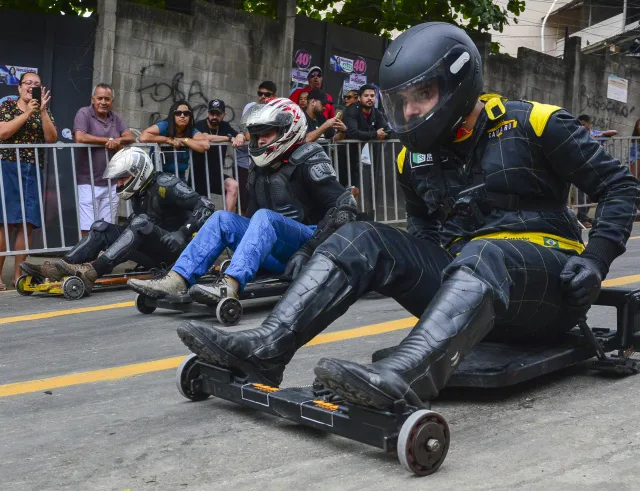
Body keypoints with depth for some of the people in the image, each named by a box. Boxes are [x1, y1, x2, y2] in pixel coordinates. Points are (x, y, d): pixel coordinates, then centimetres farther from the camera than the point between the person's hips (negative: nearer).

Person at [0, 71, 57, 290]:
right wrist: (27, 113, -11)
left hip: (34, 171, 4)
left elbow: (51, 138, 1)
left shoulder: (44, 111, 15)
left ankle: (18, 274, 7)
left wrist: (43, 110, -7)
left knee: (28, 224, 0)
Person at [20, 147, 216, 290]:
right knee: (101, 228, -2)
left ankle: (93, 271, -43)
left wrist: (184, 232, -27)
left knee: (140, 223, -33)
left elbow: (206, 205, -20)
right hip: (153, 252, 8)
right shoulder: (139, 192, 13)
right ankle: (59, 268, -21)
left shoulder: (165, 185, -12)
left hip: (174, 249, -8)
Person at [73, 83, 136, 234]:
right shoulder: (84, 113, -4)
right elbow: (80, 137, -19)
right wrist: (109, 140, -10)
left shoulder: (114, 117, 16)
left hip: (111, 183, 6)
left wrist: (118, 140, -14)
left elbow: (131, 137, 9)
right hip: (88, 183, -6)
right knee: (88, 231, -7)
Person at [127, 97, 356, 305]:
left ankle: (230, 287, -51)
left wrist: (308, 249, -22)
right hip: (281, 255, 7)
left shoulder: (308, 162, -7)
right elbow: (252, 219, 23)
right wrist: (237, 245, 8)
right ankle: (177, 281, -23)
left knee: (264, 217, -31)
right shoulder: (260, 170, 16)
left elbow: (345, 205, -17)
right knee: (222, 218, -7)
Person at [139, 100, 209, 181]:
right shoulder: (163, 126, -13)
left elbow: (205, 145, -22)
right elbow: (143, 138, -28)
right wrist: (168, 140, -21)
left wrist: (183, 140, -18)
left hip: (179, 176, 4)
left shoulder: (192, 131, -3)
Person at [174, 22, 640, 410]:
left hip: (546, 282, -5)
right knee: (362, 240, -12)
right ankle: (265, 349, -26)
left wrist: (596, 259, -13)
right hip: (464, 275, 5)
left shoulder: (531, 125, -7)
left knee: (482, 256, -39)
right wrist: (426, 256, 6)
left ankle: (398, 379, -63)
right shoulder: (415, 155, 10)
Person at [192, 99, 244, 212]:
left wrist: (239, 137, -31)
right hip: (199, 174, -3)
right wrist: (230, 138, -26)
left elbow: (241, 135, -5)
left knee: (233, 185, -24)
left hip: (216, 174, 3)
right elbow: (206, 138, -33)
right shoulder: (200, 125, -12)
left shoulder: (224, 126, 4)